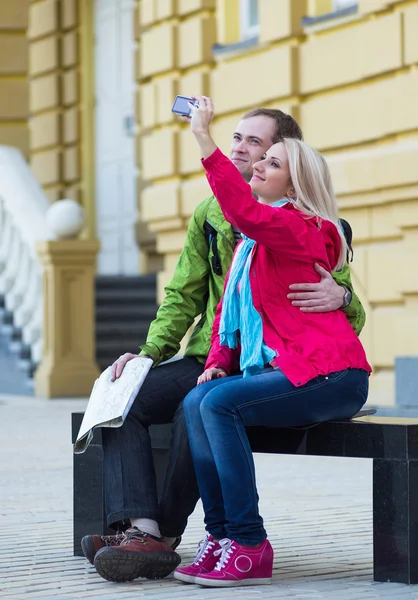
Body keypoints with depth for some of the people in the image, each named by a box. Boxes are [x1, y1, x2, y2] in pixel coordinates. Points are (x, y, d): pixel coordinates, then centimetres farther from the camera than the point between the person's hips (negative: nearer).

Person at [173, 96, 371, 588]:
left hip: (330, 377, -8)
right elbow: (228, 309, 20)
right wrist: (218, 362, 1)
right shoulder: (250, 242, 20)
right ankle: (220, 536, -13)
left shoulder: (302, 230, -8)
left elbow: (243, 211, -28)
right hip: (279, 370, 8)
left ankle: (249, 547, -23)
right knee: (195, 403, -15)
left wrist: (203, 137, -26)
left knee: (219, 403, -26)